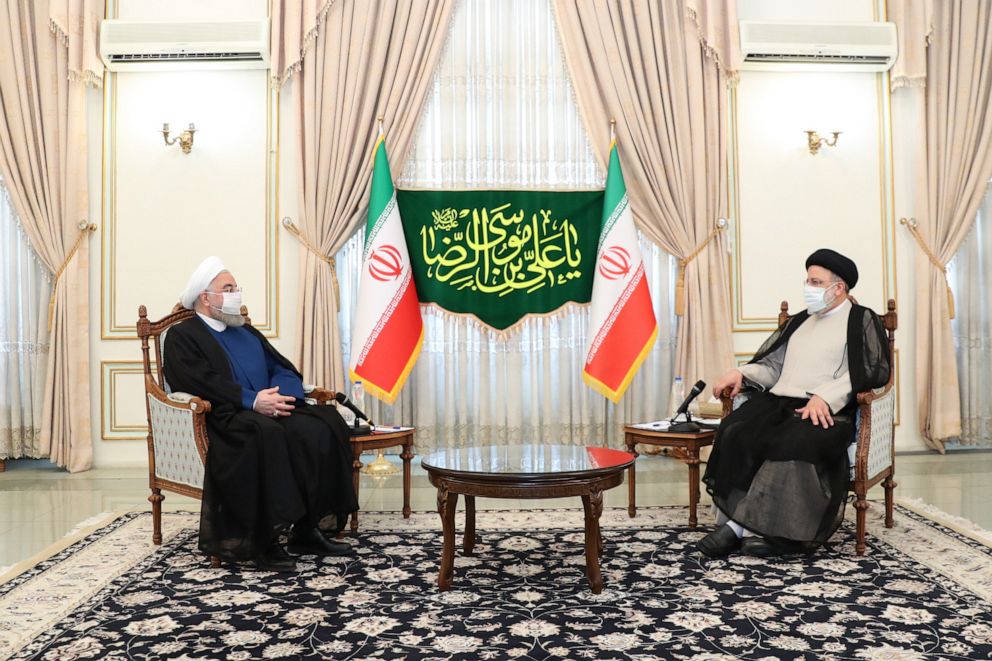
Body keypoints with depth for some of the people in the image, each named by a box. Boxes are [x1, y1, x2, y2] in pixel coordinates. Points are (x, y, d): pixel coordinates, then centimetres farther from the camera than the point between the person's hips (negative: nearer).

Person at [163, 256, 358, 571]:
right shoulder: (181, 336, 8)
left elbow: (284, 369, 17)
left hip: (271, 412, 6)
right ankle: (264, 541, -31)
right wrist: (252, 401, -20)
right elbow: (200, 382, -10)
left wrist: (283, 397, -6)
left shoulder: (247, 332, 29)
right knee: (265, 434, -38)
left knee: (320, 428, -23)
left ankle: (307, 528, -17)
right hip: (227, 418, -6)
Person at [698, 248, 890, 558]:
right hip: (778, 402, 5)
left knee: (793, 444, -36)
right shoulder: (800, 321, 29)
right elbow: (773, 364, 26)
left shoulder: (862, 321, 10)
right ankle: (752, 528, -30)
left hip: (826, 412, -5)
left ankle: (739, 524, -30)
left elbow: (871, 370, -5)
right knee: (734, 433, -25)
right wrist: (742, 373, 6)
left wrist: (825, 396, -19)